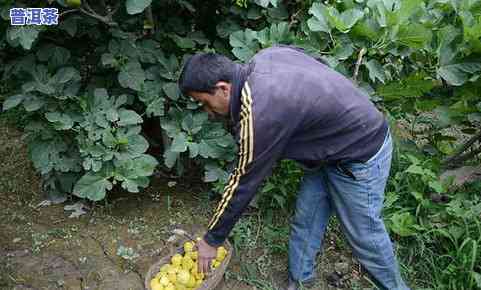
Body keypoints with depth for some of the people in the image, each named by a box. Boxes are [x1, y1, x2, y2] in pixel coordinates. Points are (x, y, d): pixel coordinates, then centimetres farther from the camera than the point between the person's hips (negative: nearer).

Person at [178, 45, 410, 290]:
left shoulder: (260, 114, -32)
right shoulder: (266, 55, -8)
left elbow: (243, 184, -21)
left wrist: (211, 240, -5)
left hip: (359, 157, -9)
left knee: (364, 235, 10)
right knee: (305, 220, 15)